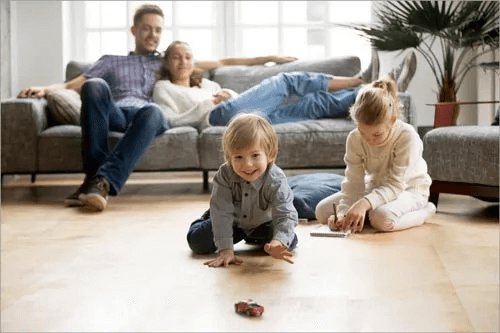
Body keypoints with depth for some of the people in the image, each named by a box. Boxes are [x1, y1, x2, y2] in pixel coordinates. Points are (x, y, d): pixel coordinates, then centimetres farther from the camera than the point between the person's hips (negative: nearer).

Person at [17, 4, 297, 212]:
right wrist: (46, 89, 1)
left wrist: (267, 58, 29)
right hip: (115, 114, 1)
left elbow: (221, 63, 34)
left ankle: (103, 181, -53)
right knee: (95, 86, -33)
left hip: (149, 115, 0)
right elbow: (73, 85, 22)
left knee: (152, 111, -39)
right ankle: (94, 173, -39)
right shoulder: (112, 62, 34)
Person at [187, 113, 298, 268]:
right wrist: (225, 250, -41)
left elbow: (286, 216, -40)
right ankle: (207, 219, 28)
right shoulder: (224, 175, -34)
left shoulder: (276, 181, -36)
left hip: (262, 223, 0)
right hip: (233, 222, 0)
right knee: (197, 241, -10)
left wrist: (278, 242, -61)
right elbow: (222, 212, -33)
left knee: (289, 242, -15)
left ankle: (255, 238, 18)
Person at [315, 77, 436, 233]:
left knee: (383, 219, -39)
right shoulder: (354, 139, -18)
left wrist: (364, 203, -49)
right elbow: (354, 183, -17)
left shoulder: (407, 137, -31)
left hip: (409, 188, -5)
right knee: (322, 211, -11)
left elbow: (395, 185, -33)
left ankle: (423, 211, -9)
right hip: (375, 186, 5)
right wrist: (343, 212, -36)